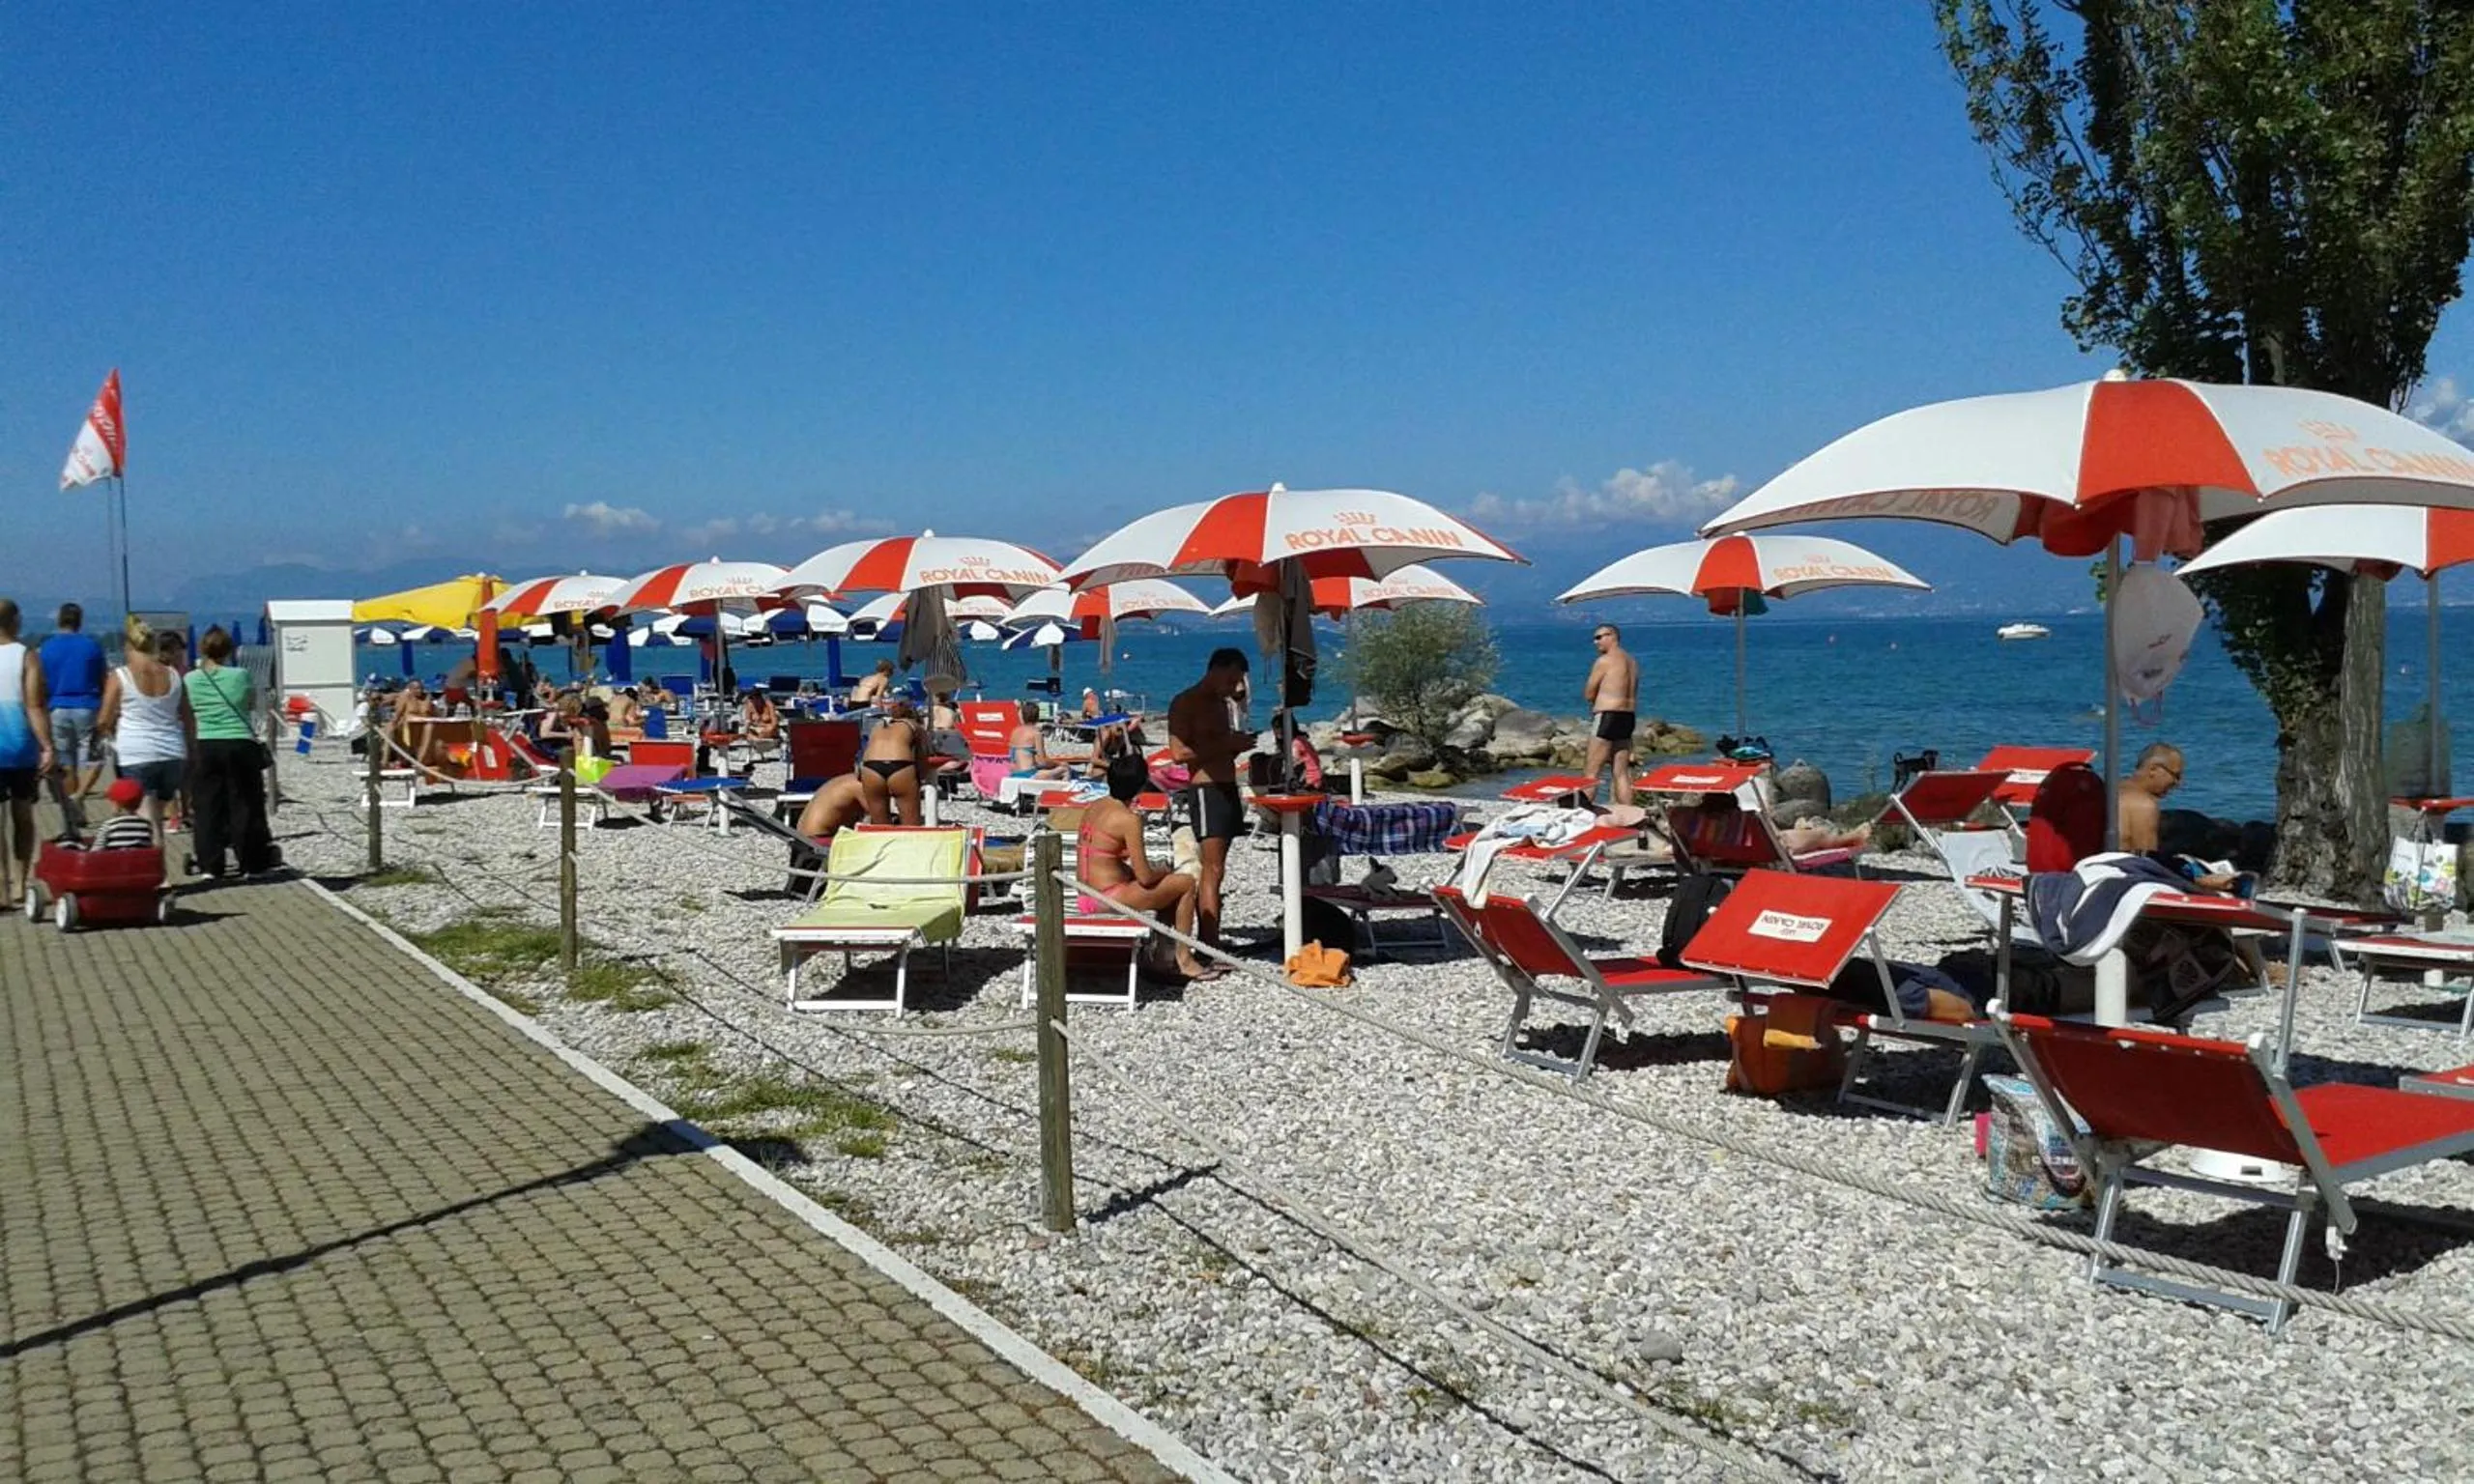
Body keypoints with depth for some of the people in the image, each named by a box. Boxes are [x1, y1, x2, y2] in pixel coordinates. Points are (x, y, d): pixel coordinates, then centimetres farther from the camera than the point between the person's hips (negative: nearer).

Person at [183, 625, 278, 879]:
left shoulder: (190, 680, 1)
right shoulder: (240, 676, -4)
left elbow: (186, 713, 12)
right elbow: (254, 699, 10)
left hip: (204, 747, 2)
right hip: (240, 745, -2)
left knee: (208, 805, 8)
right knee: (244, 803, 6)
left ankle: (209, 864, 8)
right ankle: (250, 862, 9)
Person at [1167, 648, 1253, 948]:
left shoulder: (1223, 703, 20)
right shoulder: (1185, 703, -8)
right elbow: (1179, 753, -18)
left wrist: (1238, 744, 9)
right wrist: (1226, 744, -16)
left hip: (1228, 787, 9)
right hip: (1205, 790, -9)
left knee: (1211, 870, 9)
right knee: (1212, 870, -13)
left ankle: (1205, 941, 13)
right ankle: (1210, 947, -16)